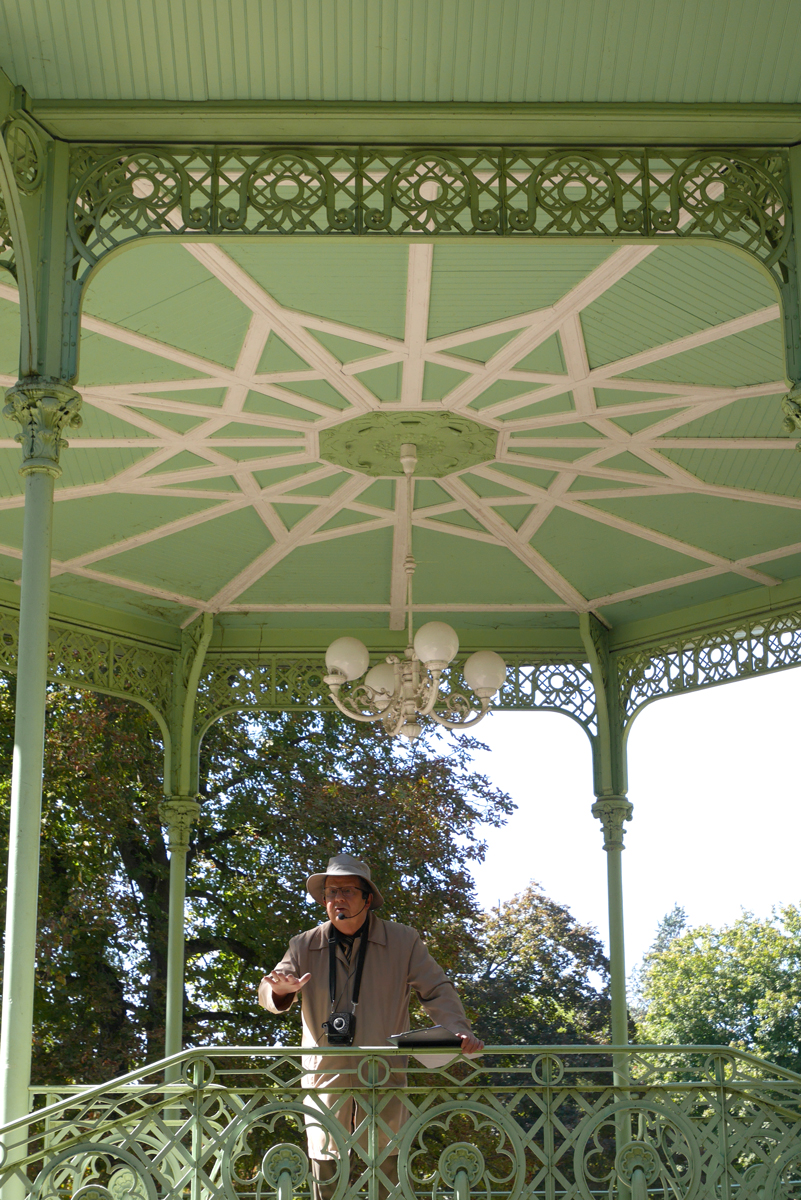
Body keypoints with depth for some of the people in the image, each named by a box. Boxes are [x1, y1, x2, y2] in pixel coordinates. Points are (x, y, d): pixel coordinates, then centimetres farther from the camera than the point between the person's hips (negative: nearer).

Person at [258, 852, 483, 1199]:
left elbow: (436, 990, 2)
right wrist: (280, 990, -21)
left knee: (389, 1165, 1)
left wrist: (457, 1028, -18)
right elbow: (268, 994, 5)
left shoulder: (403, 941, 3)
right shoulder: (304, 946, 7)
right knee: (324, 1161, 4)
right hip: (326, 1077, 1)